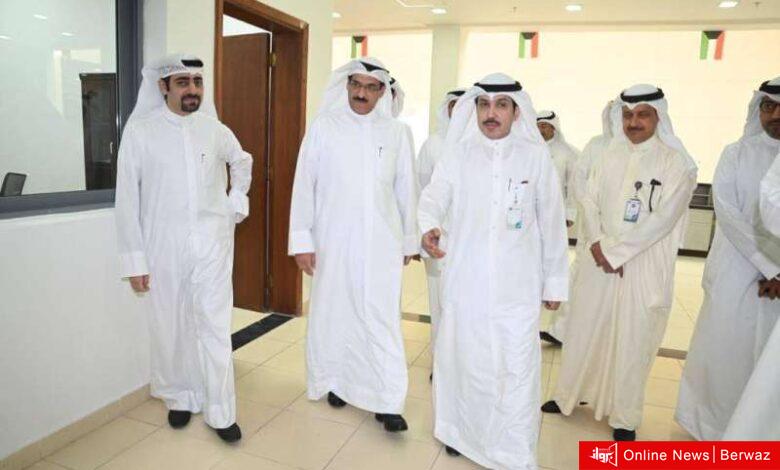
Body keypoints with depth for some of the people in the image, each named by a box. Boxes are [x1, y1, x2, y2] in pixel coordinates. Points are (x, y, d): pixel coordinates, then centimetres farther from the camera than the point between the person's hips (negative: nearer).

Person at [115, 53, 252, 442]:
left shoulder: (214, 128, 3)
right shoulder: (140, 130, -5)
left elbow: (242, 161, 24)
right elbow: (128, 197, -4)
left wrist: (237, 203, 14)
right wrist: (134, 258, -6)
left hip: (212, 241, 1)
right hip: (164, 245, -1)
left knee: (215, 326, 1)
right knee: (171, 326, 10)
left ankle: (220, 412, 13)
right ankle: (181, 397, 32)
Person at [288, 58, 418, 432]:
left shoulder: (396, 132, 3)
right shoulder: (324, 127, 0)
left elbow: (406, 190, 9)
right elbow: (304, 185, 0)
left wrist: (409, 240, 11)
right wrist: (301, 240, -3)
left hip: (381, 243, 1)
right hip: (333, 242, 0)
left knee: (382, 319, 0)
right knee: (332, 314, 10)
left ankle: (386, 401, 11)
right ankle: (335, 380, 31)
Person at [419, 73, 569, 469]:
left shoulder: (536, 156, 1)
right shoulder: (457, 153, 3)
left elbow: (552, 223, 5)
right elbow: (434, 197, -5)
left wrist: (555, 280, 7)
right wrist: (428, 227, -29)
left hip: (517, 285, -1)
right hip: (464, 281, 1)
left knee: (516, 368, 3)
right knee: (462, 358, 14)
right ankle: (462, 431, 37)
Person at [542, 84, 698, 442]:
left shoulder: (677, 163, -6)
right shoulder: (609, 156, 7)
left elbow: (663, 218, -14)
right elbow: (589, 202, 4)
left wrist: (616, 253, -15)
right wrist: (598, 245, -11)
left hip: (644, 267, -4)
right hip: (599, 262, 4)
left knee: (632, 341, 4)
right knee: (585, 329, 12)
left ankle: (624, 417, 22)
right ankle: (571, 394, 32)